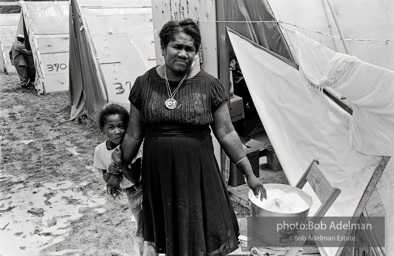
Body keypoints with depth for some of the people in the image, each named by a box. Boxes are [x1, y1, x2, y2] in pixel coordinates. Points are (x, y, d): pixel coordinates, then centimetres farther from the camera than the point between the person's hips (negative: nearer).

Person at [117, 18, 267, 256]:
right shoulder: (144, 83, -2)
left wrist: (249, 173, -1)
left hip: (198, 174, -1)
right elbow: (134, 135, 5)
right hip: (158, 176, 2)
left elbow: (226, 133, -2)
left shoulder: (209, 85, -7)